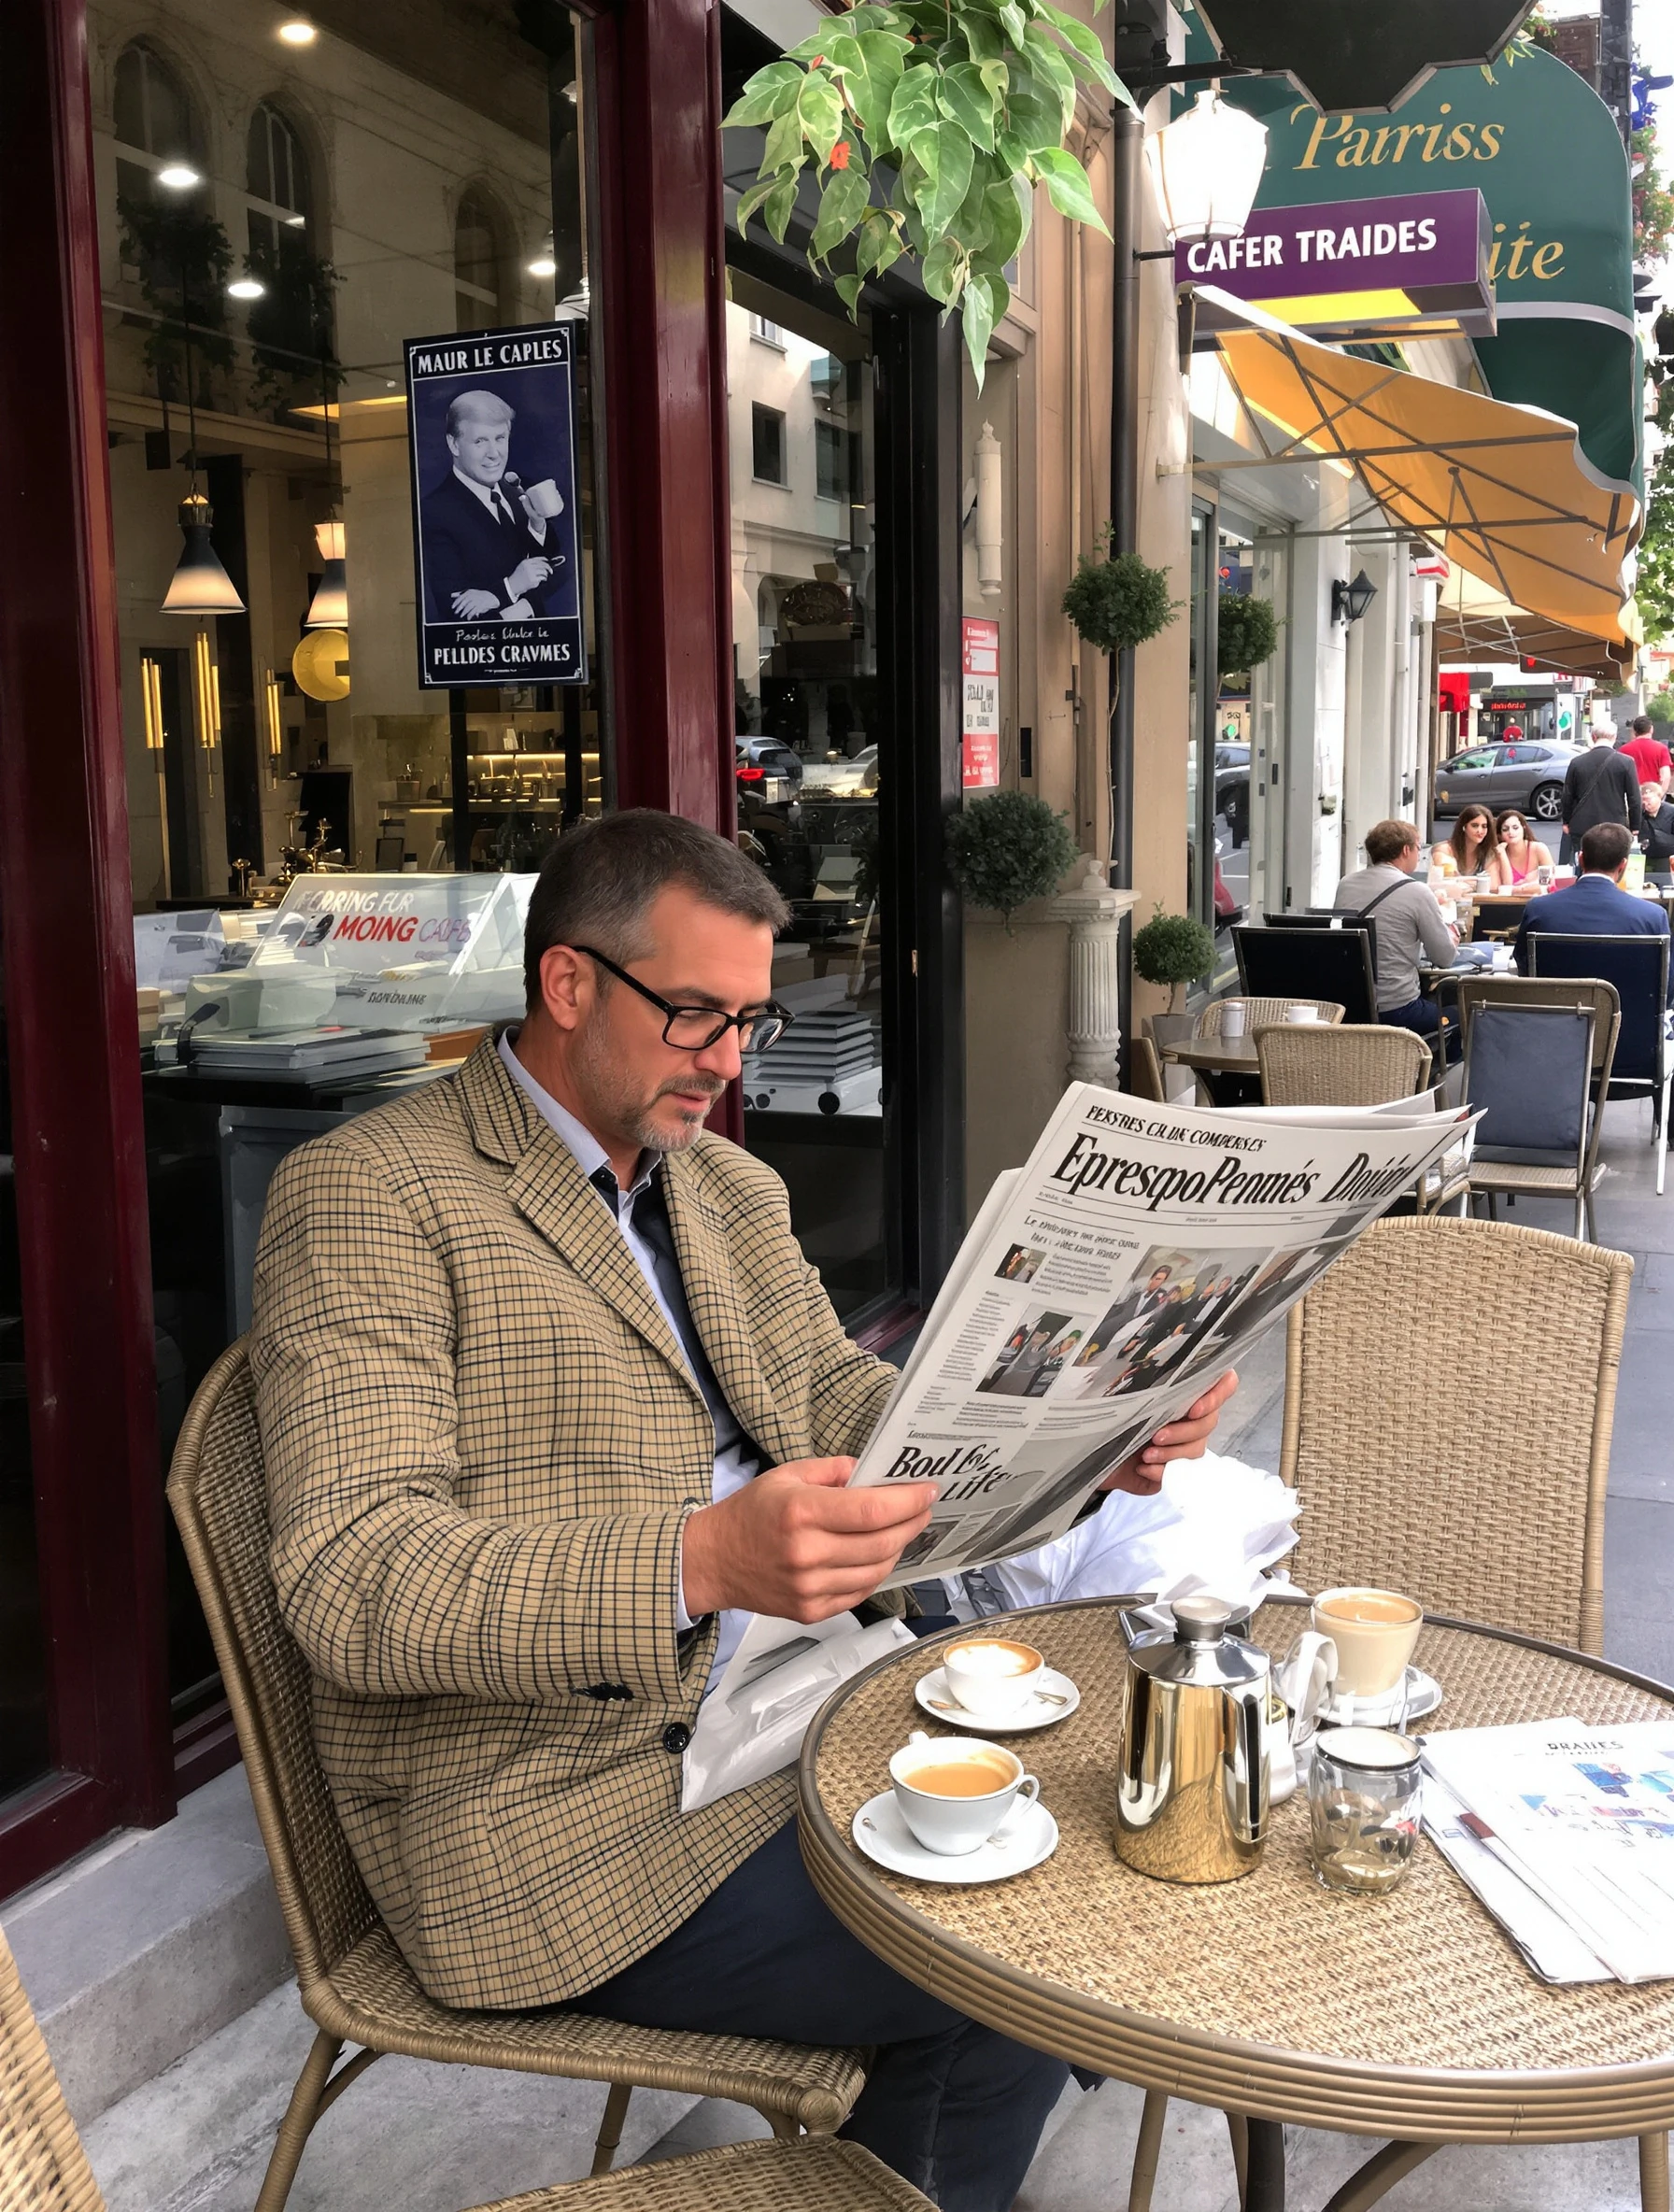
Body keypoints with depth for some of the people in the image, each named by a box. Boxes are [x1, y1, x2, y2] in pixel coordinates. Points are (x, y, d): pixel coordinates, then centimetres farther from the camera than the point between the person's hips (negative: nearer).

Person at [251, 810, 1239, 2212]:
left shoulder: (732, 1189, 12)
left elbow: (850, 1409, 10)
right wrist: (698, 1563, -37)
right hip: (562, 1821, -8)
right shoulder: (371, 1196, -14)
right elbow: (348, 1579, -23)